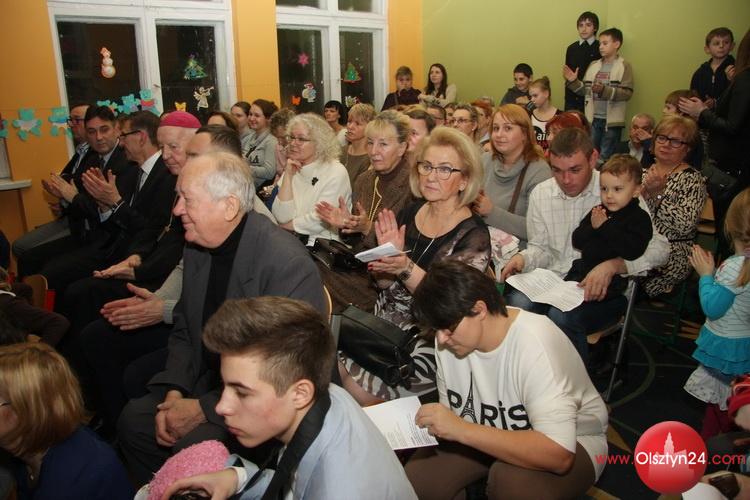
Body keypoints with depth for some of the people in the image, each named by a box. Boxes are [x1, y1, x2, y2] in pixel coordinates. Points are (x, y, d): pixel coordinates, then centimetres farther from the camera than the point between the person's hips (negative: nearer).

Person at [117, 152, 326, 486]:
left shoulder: (288, 265, -26)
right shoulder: (196, 248, 1)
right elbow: (184, 331, 11)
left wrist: (204, 409, -19)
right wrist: (174, 392, -6)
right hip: (209, 382, 8)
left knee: (194, 445, -25)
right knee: (134, 419, -4)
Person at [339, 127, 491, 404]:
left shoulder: (473, 236, -12)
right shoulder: (410, 213, 4)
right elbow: (385, 285, 8)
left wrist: (406, 269, -29)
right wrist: (388, 255, -13)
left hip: (431, 340, -5)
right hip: (385, 320, 6)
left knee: (358, 390, -18)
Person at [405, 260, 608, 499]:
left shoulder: (534, 344, -32)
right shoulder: (448, 338, -12)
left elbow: (558, 455, -38)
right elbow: (453, 415, -1)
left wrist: (462, 430, -39)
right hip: (490, 434, 6)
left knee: (510, 480, -35)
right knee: (414, 478, -10)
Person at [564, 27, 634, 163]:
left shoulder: (624, 66, -3)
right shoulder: (593, 65, 10)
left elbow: (627, 93, -13)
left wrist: (604, 90, -23)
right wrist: (573, 82, -3)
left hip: (612, 120, -4)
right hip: (593, 118, 4)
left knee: (605, 158, 3)